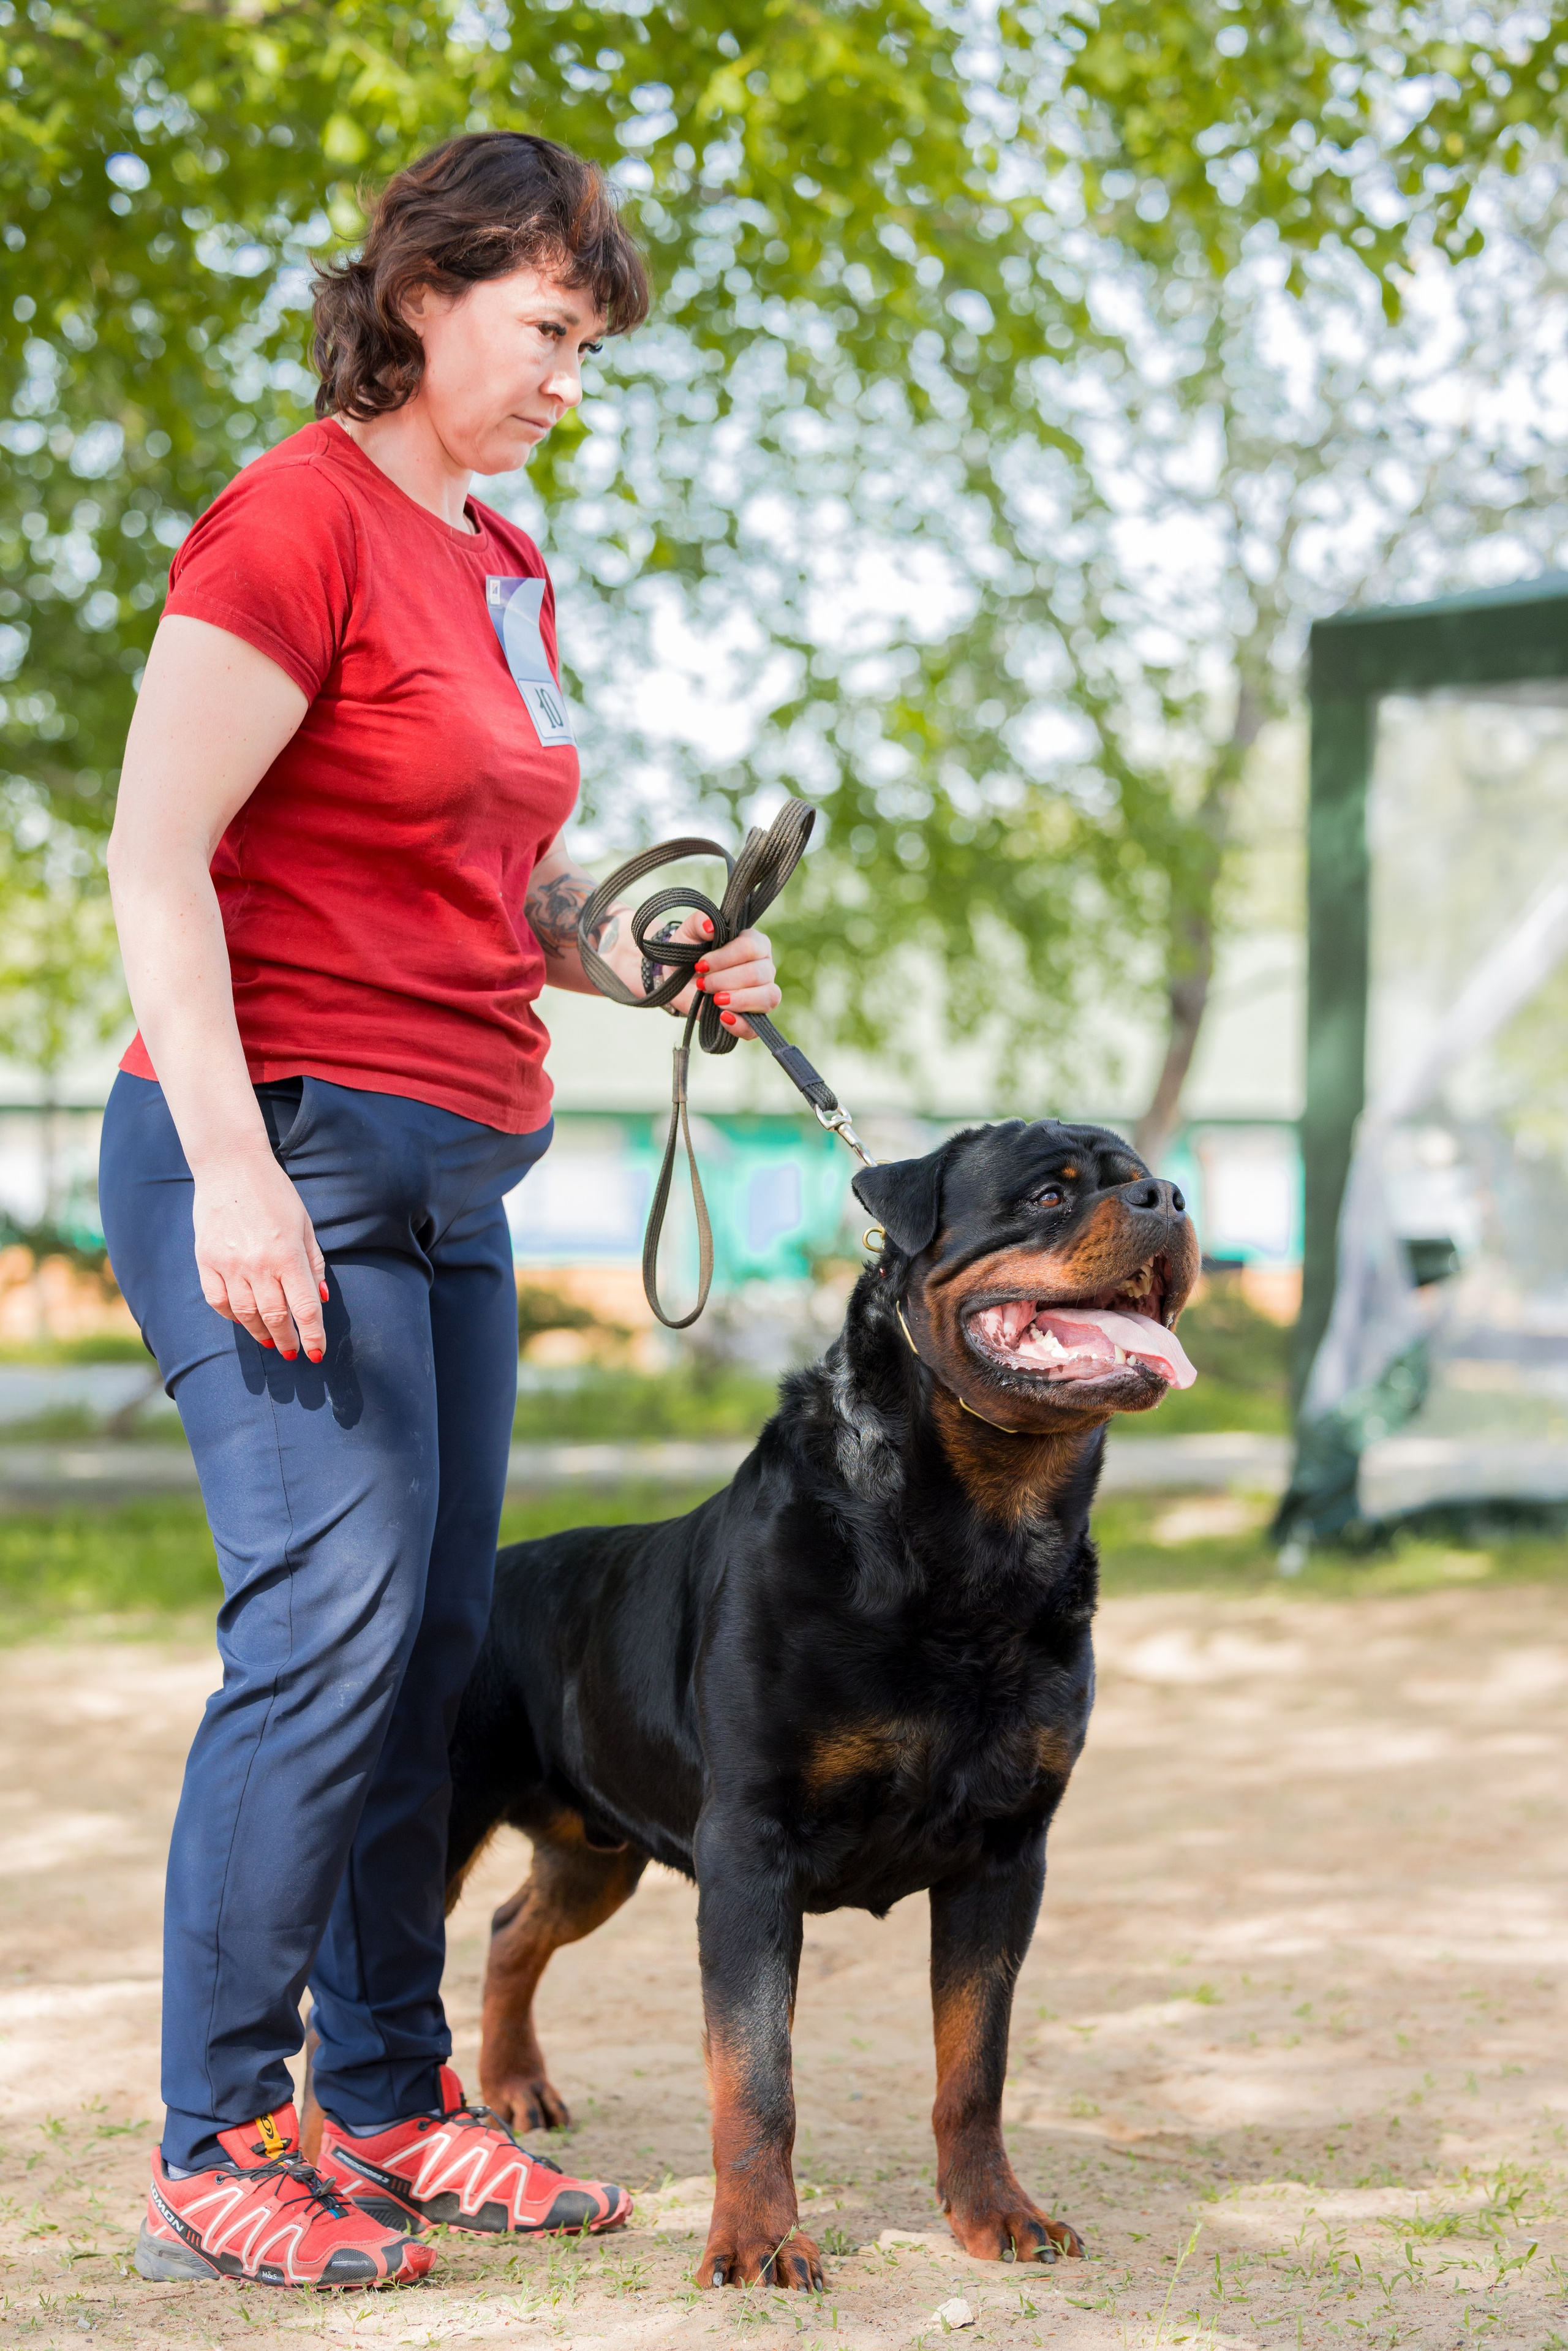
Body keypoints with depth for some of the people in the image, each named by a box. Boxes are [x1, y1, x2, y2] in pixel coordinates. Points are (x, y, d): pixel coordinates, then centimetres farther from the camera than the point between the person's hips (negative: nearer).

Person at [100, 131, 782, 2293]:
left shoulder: (508, 569, 17)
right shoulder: (297, 520, -9)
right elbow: (154, 859, -15)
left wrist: (639, 950, 9)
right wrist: (233, 1162, -22)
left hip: (451, 1175, 9)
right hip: (283, 1144, -8)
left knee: (438, 1641, 7)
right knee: (331, 1624, -13)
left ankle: (387, 2108, 15)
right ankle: (211, 2156, -5)